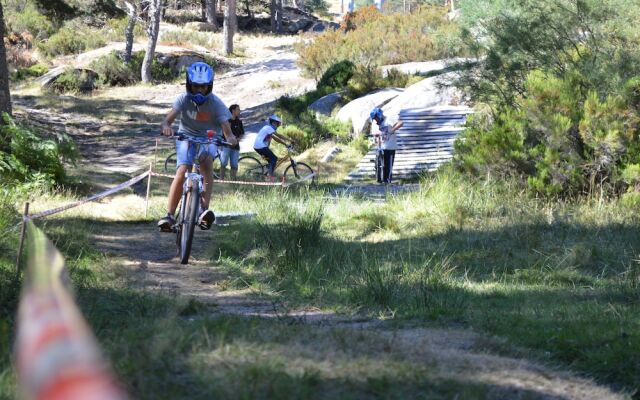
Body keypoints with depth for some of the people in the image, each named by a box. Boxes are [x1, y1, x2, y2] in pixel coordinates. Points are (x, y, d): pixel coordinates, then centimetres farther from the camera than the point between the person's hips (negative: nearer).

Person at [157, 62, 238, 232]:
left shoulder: (216, 103, -21)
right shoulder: (184, 99, -19)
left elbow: (226, 128, -26)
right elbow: (168, 119, -29)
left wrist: (230, 138, -50)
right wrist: (166, 127, -53)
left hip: (208, 139, -1)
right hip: (186, 137, 1)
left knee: (207, 160, -33)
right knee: (181, 172, -22)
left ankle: (204, 210, -41)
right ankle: (169, 215, -15)